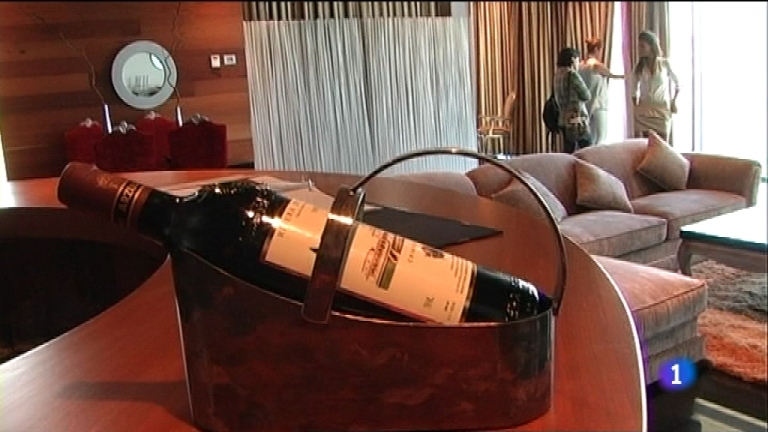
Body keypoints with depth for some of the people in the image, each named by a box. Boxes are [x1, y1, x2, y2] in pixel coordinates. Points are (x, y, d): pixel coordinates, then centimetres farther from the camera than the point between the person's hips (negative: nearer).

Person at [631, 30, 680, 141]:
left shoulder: (665, 63, -3)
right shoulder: (638, 66, 3)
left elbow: (677, 84, 9)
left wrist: (674, 101, 0)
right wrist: (635, 106, 1)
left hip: (661, 112, -2)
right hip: (642, 113, 2)